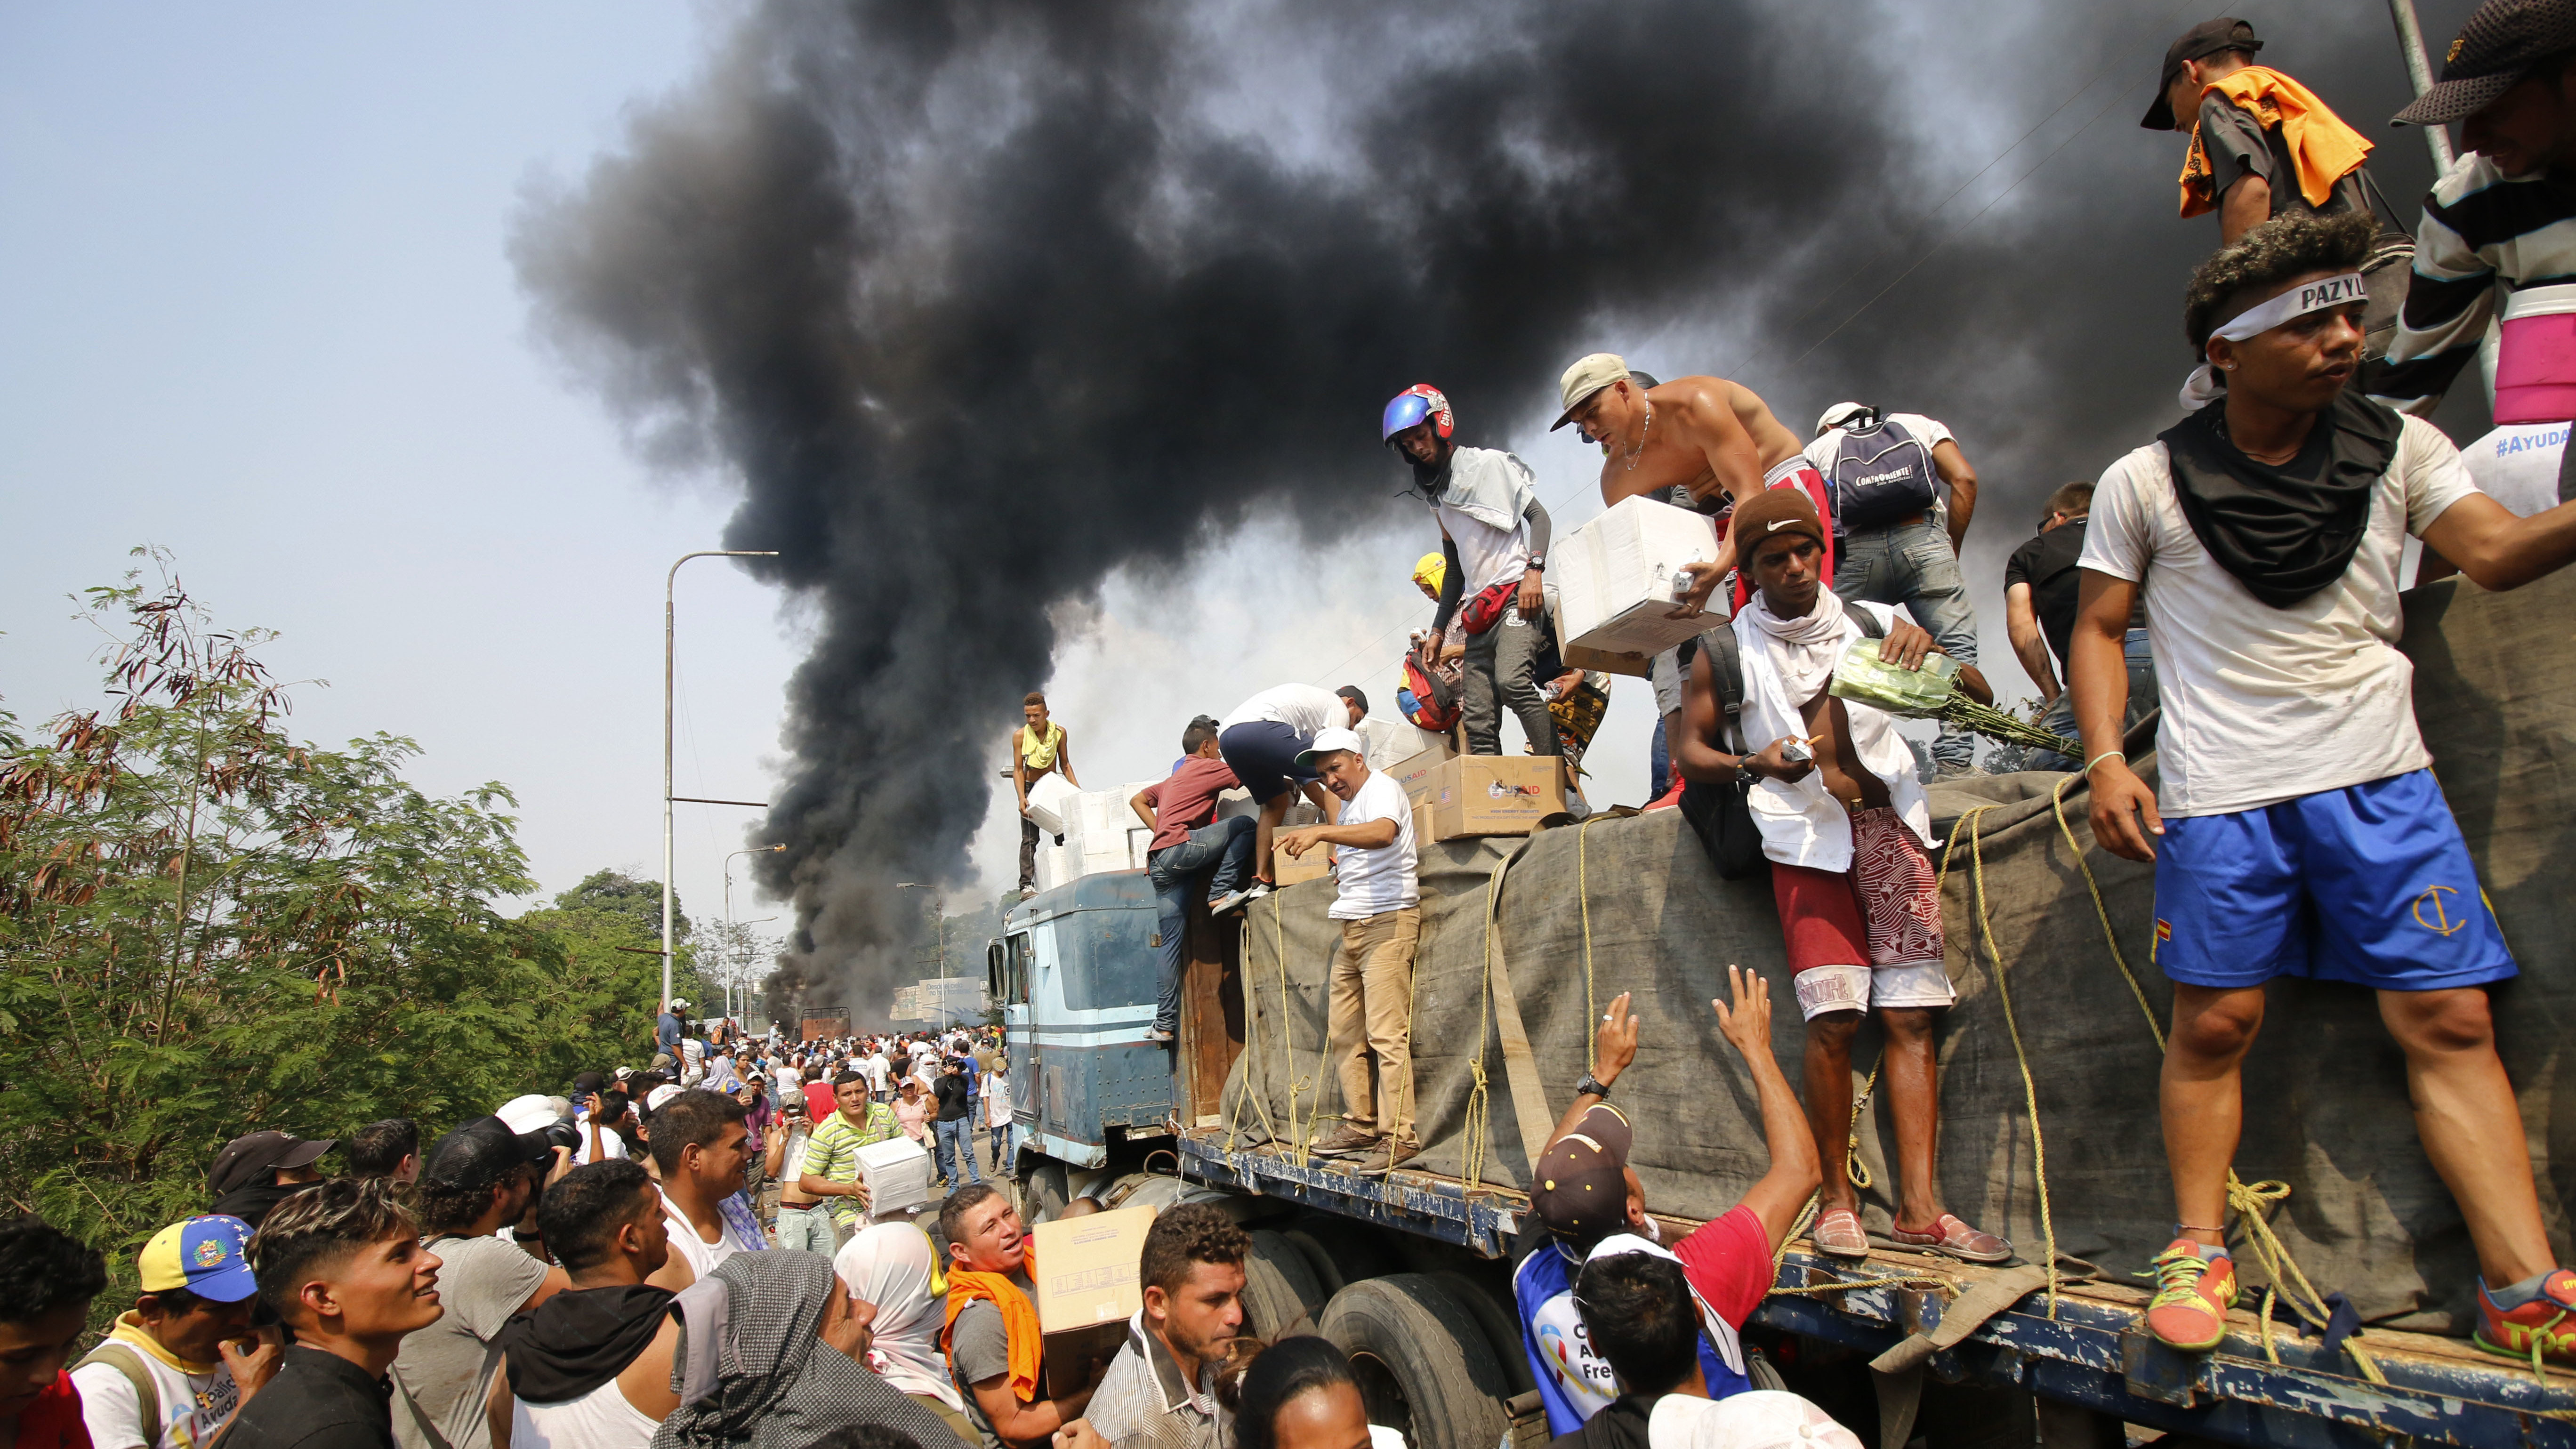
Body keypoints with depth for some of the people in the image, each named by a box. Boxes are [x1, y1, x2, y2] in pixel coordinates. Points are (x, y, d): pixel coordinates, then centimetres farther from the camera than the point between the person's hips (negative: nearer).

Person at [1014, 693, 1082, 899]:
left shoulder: (1059, 732, -7)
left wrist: (1078, 791, -5)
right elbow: (1018, 770, -11)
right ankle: (1027, 885, -16)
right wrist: (1022, 798, -23)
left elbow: (1065, 765, 2)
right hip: (1031, 789, -3)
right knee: (1029, 839, -11)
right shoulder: (1020, 736, -14)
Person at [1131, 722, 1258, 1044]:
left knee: (1171, 944, 5)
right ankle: (1220, 894, -14)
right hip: (1178, 848, -9)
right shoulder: (1208, 768, 5)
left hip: (1160, 865, 9)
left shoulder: (1175, 779, 30)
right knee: (1244, 825, -10)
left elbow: (1138, 800, 33)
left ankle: (1165, 1024, 2)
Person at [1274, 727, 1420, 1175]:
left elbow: (1384, 833, -31)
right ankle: (1360, 1125, 16)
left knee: (1386, 1034, -13)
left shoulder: (1382, 789, -8)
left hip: (1388, 921, -10)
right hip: (1352, 927, 10)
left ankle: (1399, 1137, -11)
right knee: (1346, 1032, 9)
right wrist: (1343, 882, 11)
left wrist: (1321, 832, -41)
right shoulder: (1348, 806, 21)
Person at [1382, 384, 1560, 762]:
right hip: (1479, 611, 7)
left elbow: (1538, 515, -5)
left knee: (1512, 680, -31)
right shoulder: (1437, 496, 23)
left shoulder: (1489, 463, 3)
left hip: (1518, 594, -7)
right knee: (1478, 723, -2)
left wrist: (1534, 569, -21)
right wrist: (1438, 630, 22)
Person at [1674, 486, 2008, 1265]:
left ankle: (1920, 1206, 0)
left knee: (1909, 1016, -3)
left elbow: (1981, 700, 13)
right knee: (1833, 1019, -11)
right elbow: (1691, 753, 6)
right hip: (1807, 838, -2)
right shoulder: (1729, 649, 5)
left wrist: (1931, 653, -9)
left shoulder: (1872, 622, 10)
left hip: (1890, 826, 3)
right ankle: (1837, 1196, 2)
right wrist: (1754, 763, -14)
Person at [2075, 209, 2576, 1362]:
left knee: (2450, 1021, 0)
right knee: (2214, 1023, 1)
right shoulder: (2146, 483, -1)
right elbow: (2098, 629, 4)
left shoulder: (2399, 447, 6)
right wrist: (2106, 761, -7)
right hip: (2221, 793, -2)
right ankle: (2199, 1255, 14)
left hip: (2382, 779, 3)